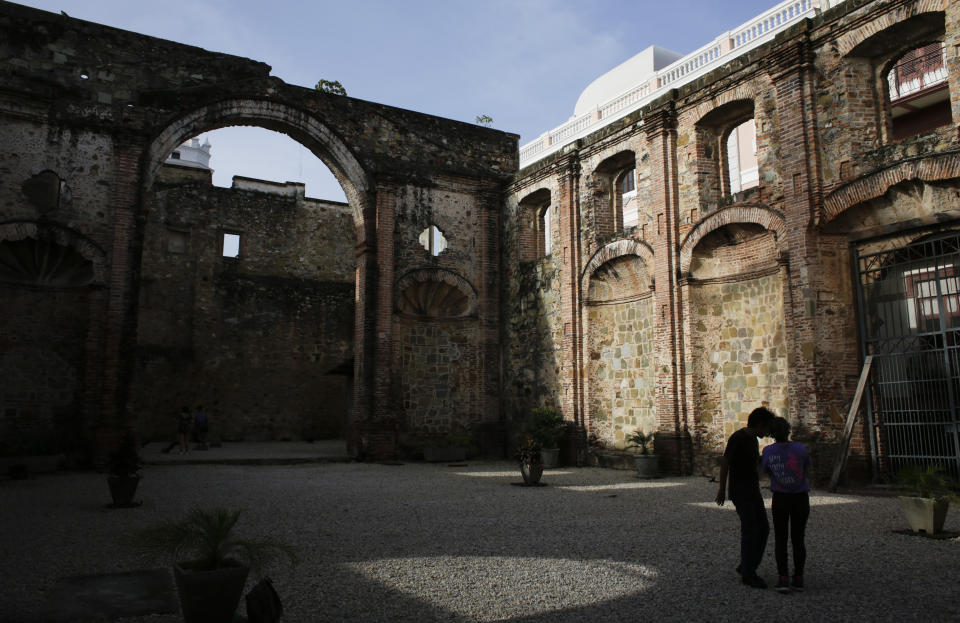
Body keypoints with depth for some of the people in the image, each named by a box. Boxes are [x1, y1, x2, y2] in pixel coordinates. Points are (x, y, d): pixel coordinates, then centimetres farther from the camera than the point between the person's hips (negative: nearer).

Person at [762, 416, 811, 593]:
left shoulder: (768, 451, -9)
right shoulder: (800, 448, -12)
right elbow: (807, 471, 3)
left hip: (780, 499, 0)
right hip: (801, 498, 1)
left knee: (780, 540, 8)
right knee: (798, 539, 14)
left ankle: (783, 579, -2)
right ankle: (798, 579, 13)